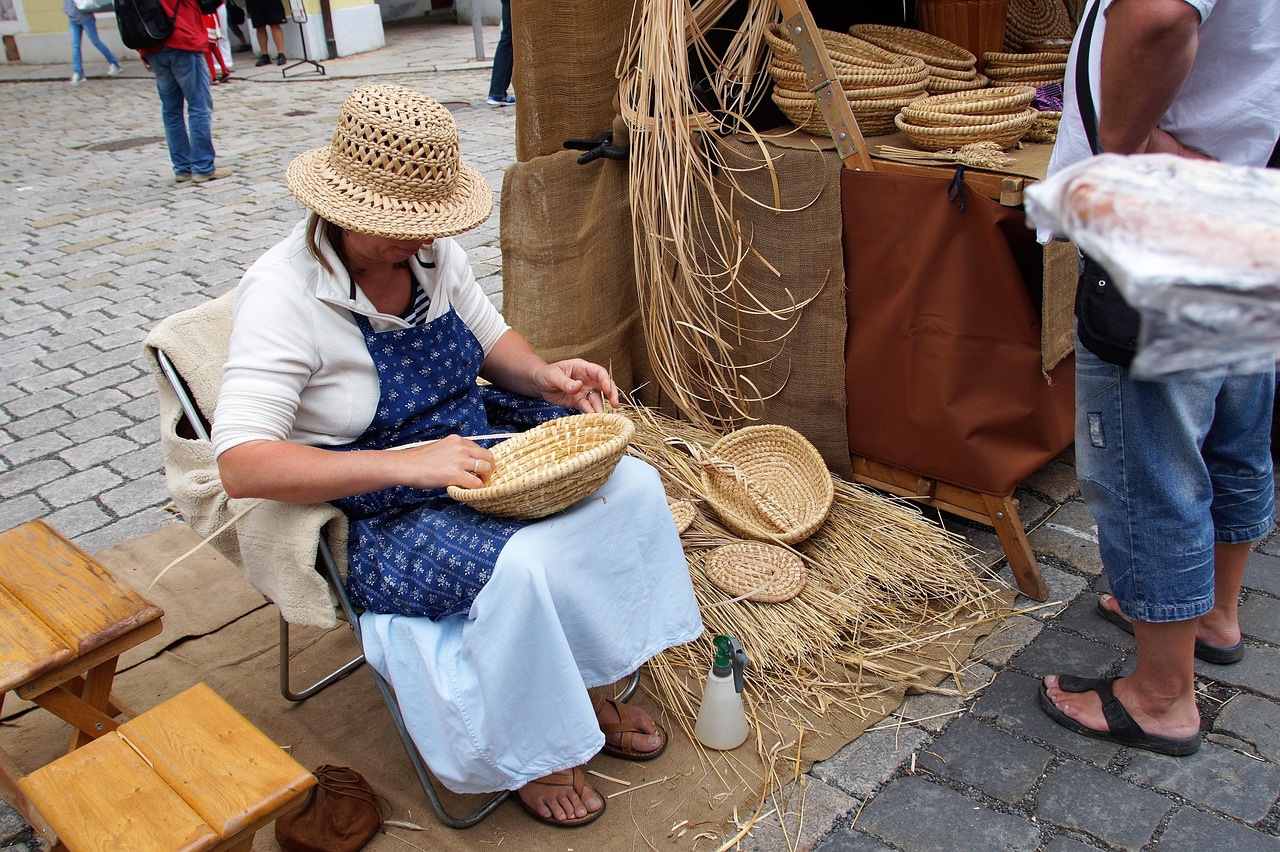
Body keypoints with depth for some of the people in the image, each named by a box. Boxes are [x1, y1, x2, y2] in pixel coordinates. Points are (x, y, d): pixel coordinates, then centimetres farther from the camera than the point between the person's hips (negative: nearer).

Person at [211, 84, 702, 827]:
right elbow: (242, 465, -30)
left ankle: (586, 689, 9)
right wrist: (404, 464, -38)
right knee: (522, 567, -31)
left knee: (633, 486, -9)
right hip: (377, 516, -7)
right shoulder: (284, 292, -22)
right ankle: (530, 749, 0)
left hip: (474, 449, 7)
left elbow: (493, 341, 13)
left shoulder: (433, 252, -3)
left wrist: (544, 375, -11)